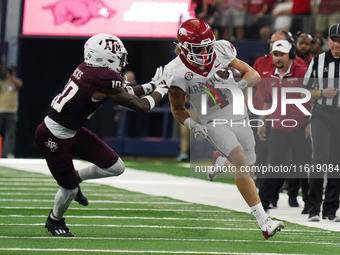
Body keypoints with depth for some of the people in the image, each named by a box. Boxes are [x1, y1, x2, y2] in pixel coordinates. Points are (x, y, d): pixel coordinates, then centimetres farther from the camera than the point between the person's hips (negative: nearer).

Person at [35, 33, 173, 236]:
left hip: (72, 131, 9)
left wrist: (151, 85, 11)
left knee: (116, 167, 7)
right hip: (54, 137, -9)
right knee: (69, 189, 10)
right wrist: (161, 89, -3)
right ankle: (55, 220, 38)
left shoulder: (88, 69, -1)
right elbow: (142, 106, -18)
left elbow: (123, 92, 14)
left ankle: (76, 178, 29)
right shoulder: (106, 79, -28)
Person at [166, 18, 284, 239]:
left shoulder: (221, 52, -12)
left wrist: (240, 84, -29)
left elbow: (253, 75, -7)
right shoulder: (177, 73, -18)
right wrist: (191, 124, -22)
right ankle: (264, 221, -30)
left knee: (247, 168, 10)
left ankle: (220, 161, 49)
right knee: (240, 159, -26)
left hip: (238, 117, 4)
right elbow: (177, 109, -3)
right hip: (213, 123, -4)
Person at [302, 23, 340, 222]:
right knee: (320, 159, -15)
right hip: (322, 114, -1)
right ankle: (314, 208, -13)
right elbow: (305, 91, 8)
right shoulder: (318, 62, 5)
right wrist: (322, 93, -8)